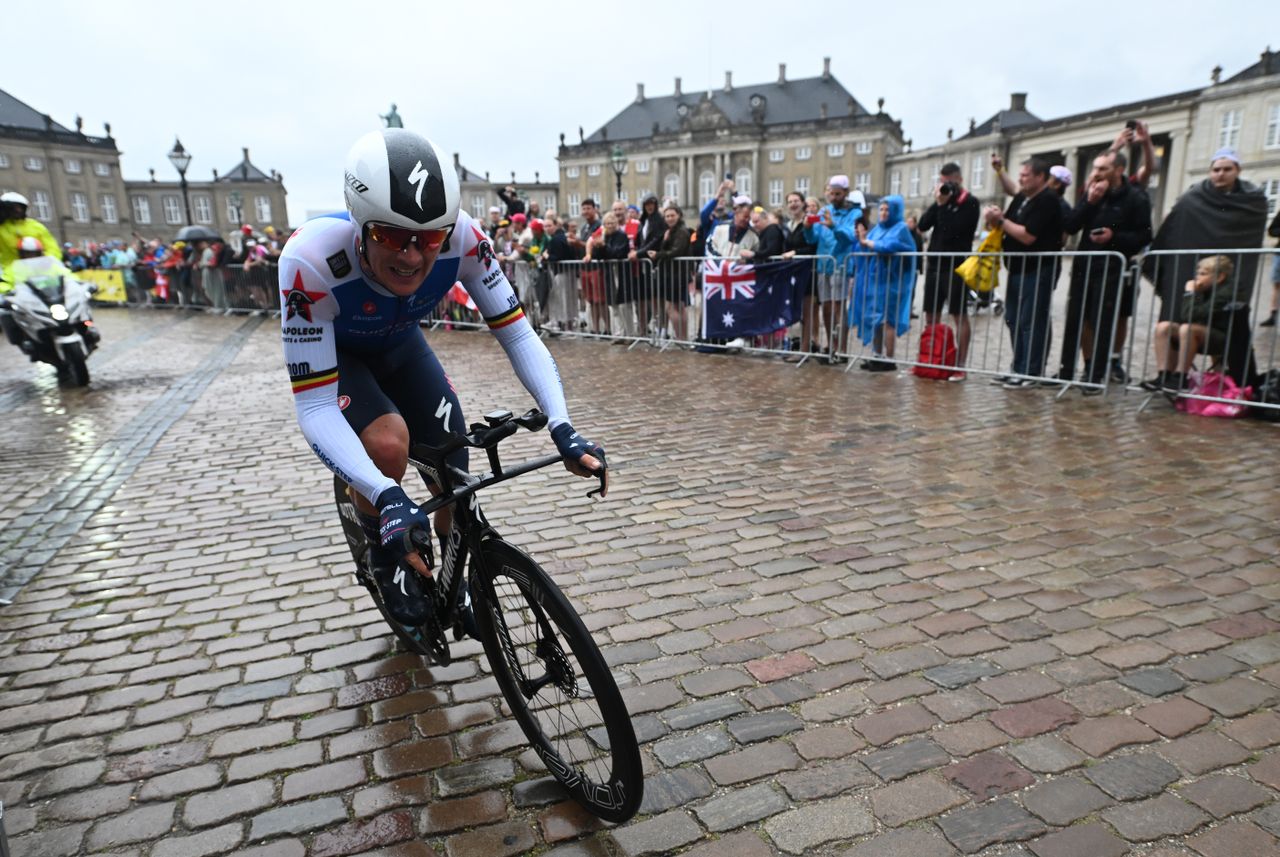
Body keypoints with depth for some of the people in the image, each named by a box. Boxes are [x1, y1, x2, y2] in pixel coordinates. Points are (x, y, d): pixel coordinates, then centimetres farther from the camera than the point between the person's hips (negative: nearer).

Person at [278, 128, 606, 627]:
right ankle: (382, 556, 1)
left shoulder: (462, 239, -34)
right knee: (388, 443, -32)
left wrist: (562, 429, -41)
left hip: (399, 344, 3)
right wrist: (387, 496, -53)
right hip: (331, 352, -2)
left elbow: (517, 334, -26)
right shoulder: (310, 260, -41)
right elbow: (314, 407, -39)